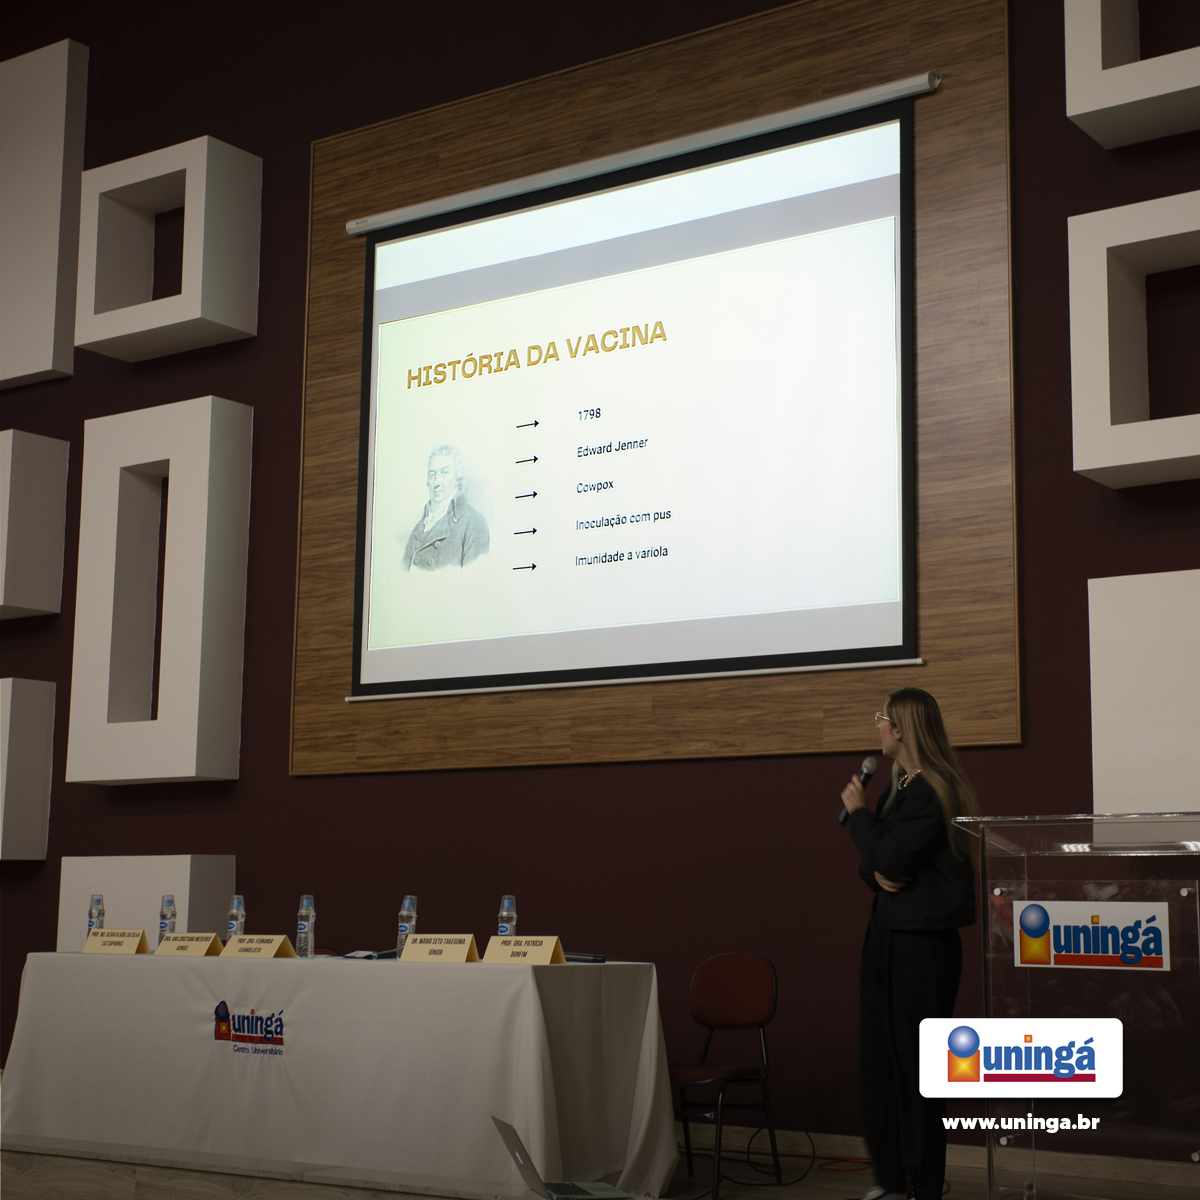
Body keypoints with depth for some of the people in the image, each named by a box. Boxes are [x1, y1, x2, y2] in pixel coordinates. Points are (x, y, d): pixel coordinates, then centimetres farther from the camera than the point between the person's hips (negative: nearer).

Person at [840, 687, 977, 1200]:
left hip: (921, 941, -9)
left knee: (915, 1061, -3)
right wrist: (876, 872, -7)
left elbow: (889, 856, -21)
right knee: (878, 1056, 10)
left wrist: (858, 811, -6)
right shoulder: (899, 784, 15)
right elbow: (872, 861, 16)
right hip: (889, 932, 9)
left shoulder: (931, 790, -15)